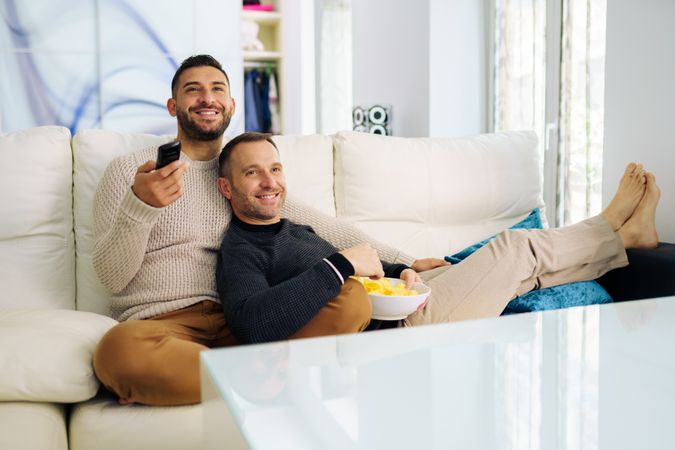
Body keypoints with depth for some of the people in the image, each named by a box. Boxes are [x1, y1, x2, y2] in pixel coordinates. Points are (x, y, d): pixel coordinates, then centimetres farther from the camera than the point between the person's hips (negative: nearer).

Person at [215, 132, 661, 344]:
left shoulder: (293, 229, 15)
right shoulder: (240, 253, -15)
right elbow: (253, 321, -38)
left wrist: (402, 272, 6)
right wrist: (341, 264, -34)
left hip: (407, 304, 9)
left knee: (517, 264, 13)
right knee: (517, 246, 0)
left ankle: (621, 233, 34)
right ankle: (617, 231, 27)